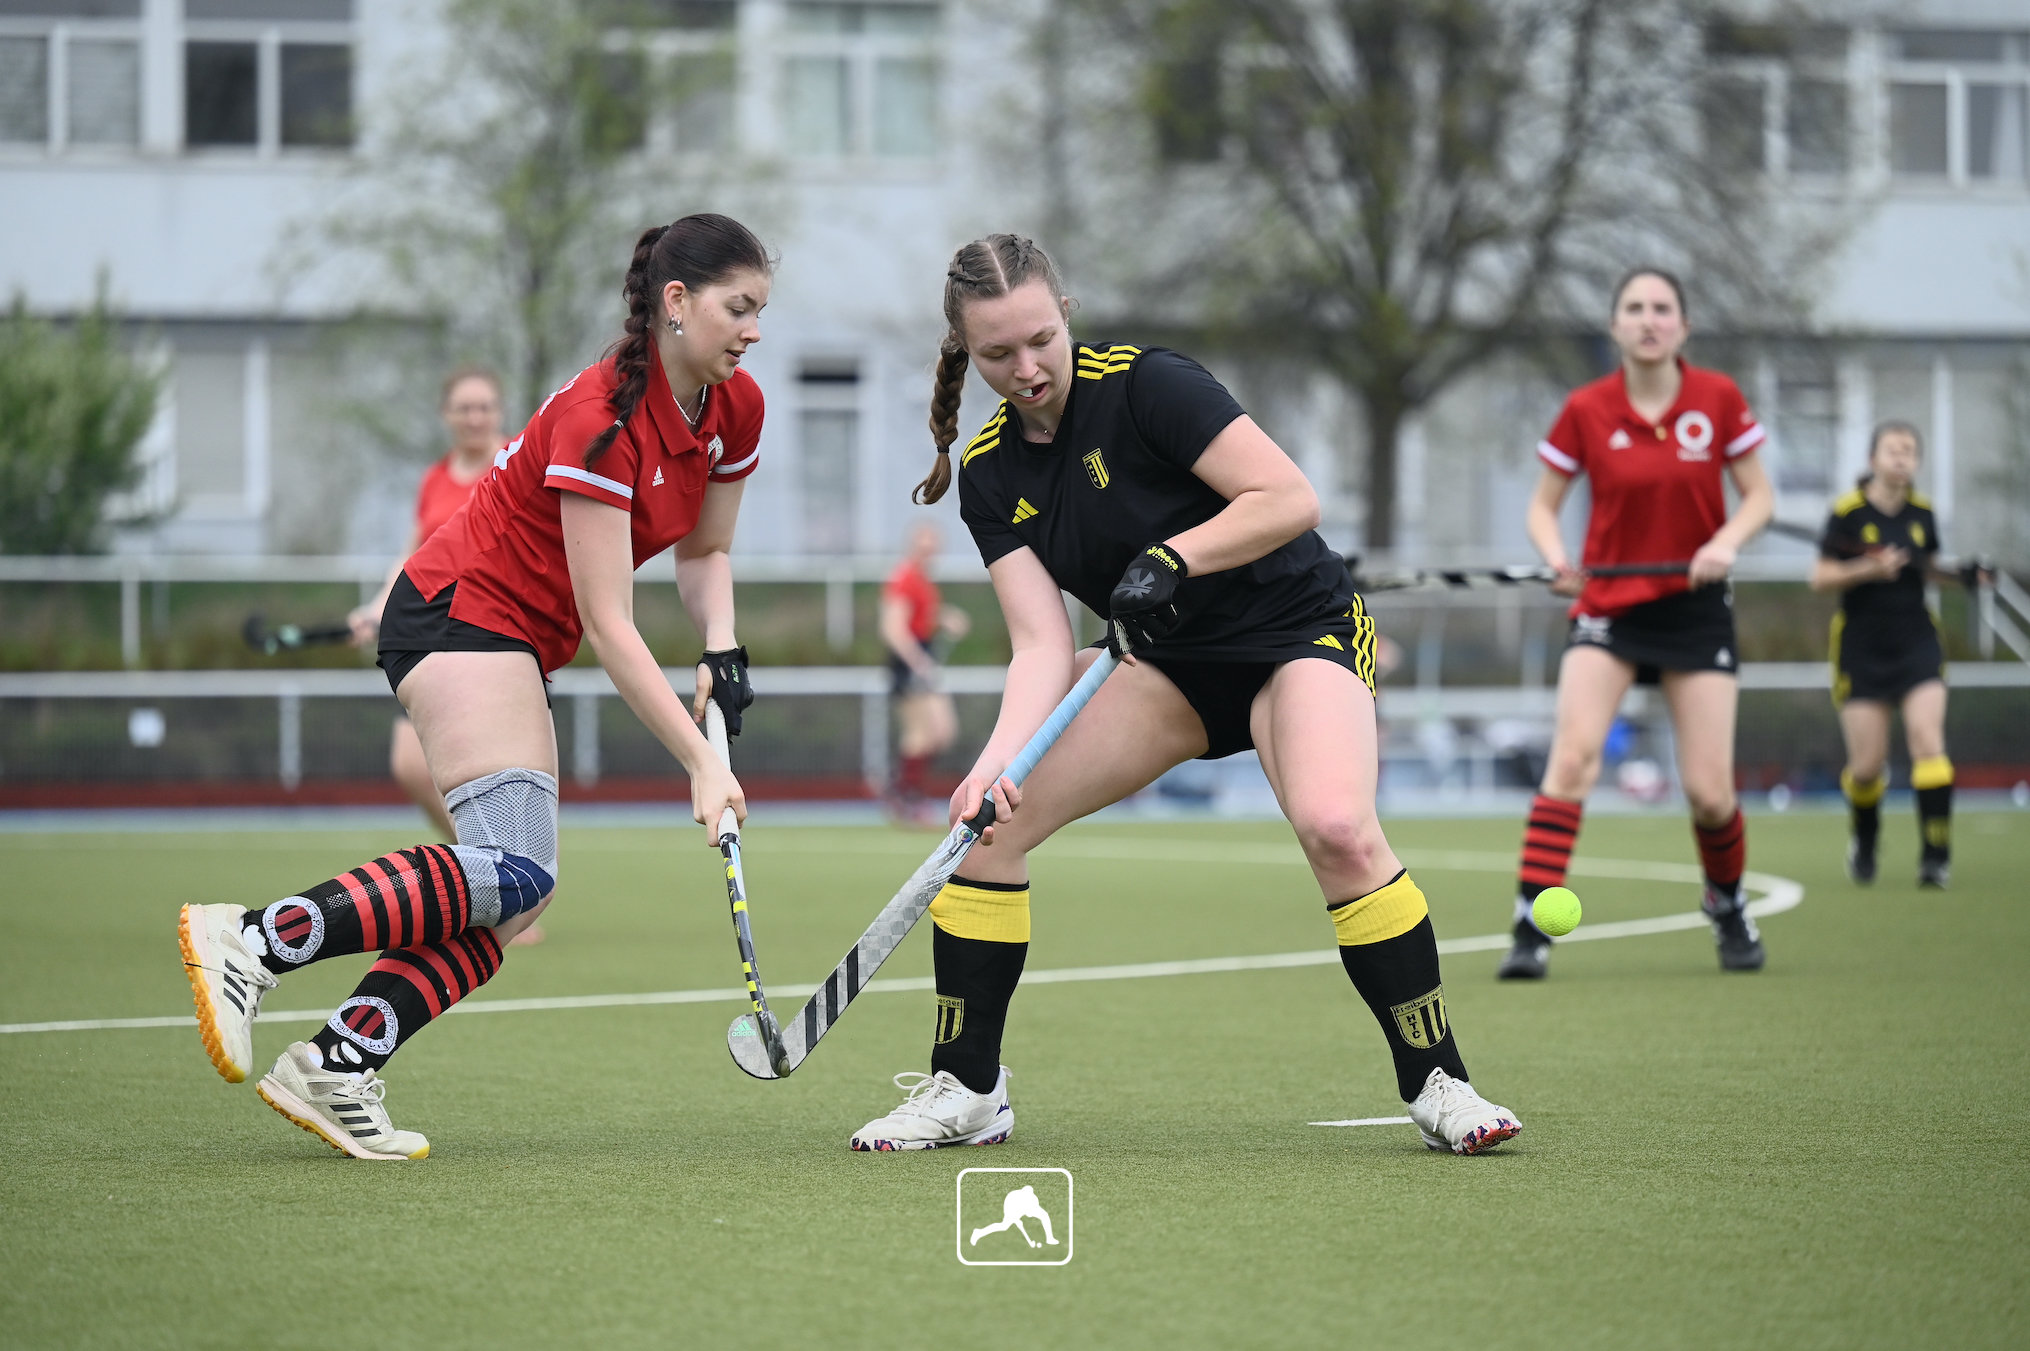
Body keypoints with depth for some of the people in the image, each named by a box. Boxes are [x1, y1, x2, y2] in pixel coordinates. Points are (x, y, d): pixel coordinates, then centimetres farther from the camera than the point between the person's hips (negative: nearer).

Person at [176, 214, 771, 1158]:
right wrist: (701, 763, -25)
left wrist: (722, 650, -2)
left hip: (513, 643, 9)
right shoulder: (601, 417, -23)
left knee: (513, 895, -4)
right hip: (460, 612, -9)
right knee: (514, 867, -26)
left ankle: (334, 1072, -8)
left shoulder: (736, 410, 3)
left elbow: (704, 552, 18)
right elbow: (608, 624, -23)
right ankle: (250, 941, -25)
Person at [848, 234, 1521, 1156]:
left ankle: (1435, 1082, -19)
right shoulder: (990, 472, -5)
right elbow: (1043, 645, -13)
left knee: (1335, 825, -32)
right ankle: (966, 1091, 5)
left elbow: (1292, 498, -23)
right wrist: (999, 758, -29)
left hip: (1297, 627, -6)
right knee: (989, 815, -7)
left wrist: (1173, 558, -32)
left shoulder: (1145, 386, -21)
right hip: (1169, 659, 6)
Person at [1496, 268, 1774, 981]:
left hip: (1695, 605, 0)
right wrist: (1558, 558, -18)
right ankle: (1531, 929, -20)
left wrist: (1726, 541, -18)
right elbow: (1543, 504, 3)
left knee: (1708, 790, -3)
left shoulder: (1718, 398, -5)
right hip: (1607, 605, 0)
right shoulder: (1586, 410, -5)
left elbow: (1758, 495, 2)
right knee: (1572, 752, -22)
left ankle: (1728, 907, 29)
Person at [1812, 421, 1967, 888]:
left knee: (1928, 740, -16)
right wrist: (1868, 570, -21)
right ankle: (1864, 840, 29)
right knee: (1868, 766, -1)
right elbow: (1820, 577, -6)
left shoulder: (1922, 512, 4)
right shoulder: (1848, 512, -8)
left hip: (1916, 642, 2)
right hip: (1862, 650, -2)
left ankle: (1935, 855, -14)